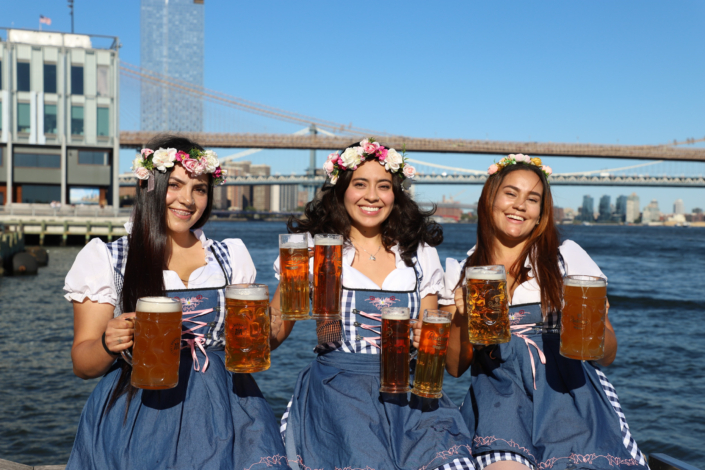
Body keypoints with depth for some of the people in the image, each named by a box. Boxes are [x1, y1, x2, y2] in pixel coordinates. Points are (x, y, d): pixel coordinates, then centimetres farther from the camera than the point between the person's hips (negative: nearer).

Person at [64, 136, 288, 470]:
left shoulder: (230, 257, 10)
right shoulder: (106, 260, 1)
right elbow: (83, 365, 2)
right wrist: (108, 344, -19)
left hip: (221, 417, 3)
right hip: (135, 424, -3)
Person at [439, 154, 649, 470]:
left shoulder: (567, 256, 10)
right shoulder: (461, 273, 12)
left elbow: (607, 356, 10)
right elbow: (455, 367, 10)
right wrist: (463, 317, -5)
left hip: (568, 395, 0)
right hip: (498, 395, 0)